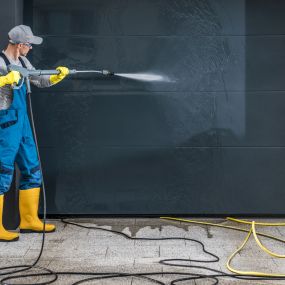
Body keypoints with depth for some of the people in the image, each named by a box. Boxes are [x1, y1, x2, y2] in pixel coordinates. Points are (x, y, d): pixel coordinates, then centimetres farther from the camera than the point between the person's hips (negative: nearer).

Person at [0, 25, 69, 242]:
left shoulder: (22, 62, 11)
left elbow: (42, 82, 20)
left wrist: (58, 75, 5)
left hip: (22, 122, 9)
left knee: (32, 170, 13)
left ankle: (29, 220, 24)